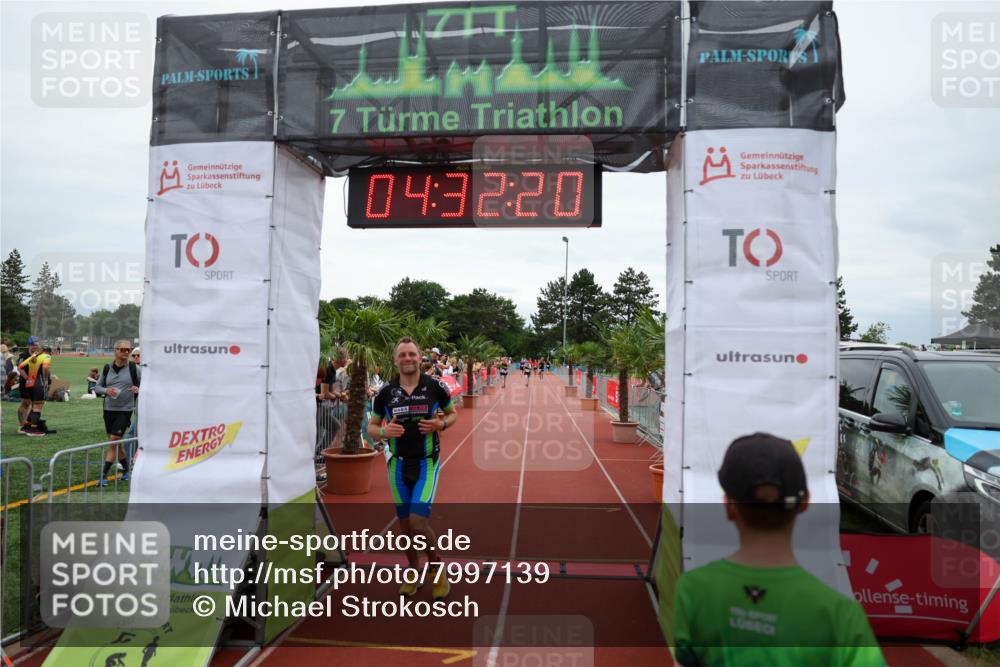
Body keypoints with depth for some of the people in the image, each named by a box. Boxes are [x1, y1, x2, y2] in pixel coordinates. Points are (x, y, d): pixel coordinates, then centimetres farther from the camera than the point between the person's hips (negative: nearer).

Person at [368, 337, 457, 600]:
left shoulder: (435, 387, -6)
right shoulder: (385, 392, -1)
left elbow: (453, 413, 9)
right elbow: (371, 426, 8)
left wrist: (442, 424, -13)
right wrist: (384, 432, -15)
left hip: (427, 463, -3)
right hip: (398, 463, 3)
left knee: (418, 521, -13)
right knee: (405, 523, 11)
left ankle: (438, 571, 13)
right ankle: (413, 574, 32)